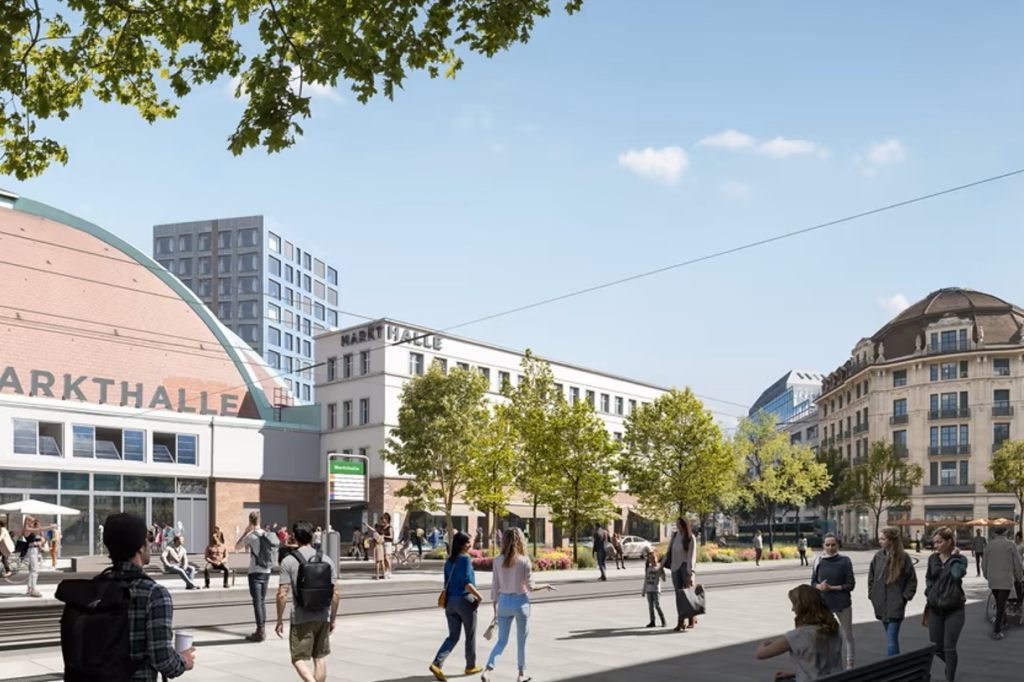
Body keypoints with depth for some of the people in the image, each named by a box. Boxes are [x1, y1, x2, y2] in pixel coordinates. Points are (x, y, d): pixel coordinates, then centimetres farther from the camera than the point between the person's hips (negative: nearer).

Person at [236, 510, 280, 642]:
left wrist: (245, 531, 5)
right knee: (262, 601, 16)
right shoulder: (268, 535, 5)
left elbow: (237, 547, 1)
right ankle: (263, 629, 21)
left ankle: (260, 632, -7)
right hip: (266, 572, 6)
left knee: (257, 602, -5)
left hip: (255, 572, -6)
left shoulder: (251, 536, -12)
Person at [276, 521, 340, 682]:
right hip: (322, 618, 4)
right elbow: (335, 594, 3)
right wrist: (332, 619, 13)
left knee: (298, 659, 5)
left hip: (301, 619, -3)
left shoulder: (288, 561, -8)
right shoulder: (326, 560, 2)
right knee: (320, 658, 14)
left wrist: (279, 620, 0)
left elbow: (282, 594, -11)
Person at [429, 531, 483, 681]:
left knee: (453, 637, 10)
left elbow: (447, 583, 13)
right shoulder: (465, 559, -14)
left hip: (450, 601, 6)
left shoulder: (449, 561, 8)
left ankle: (437, 664, -8)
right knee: (470, 635, 13)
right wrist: (479, 596, -8)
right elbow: (466, 583, -20)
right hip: (465, 600, -6)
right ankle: (471, 666, 26)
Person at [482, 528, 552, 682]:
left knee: (502, 641, 10)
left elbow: (495, 586, 0)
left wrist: (495, 608, 10)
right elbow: (530, 586, -9)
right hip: (520, 602, -3)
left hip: (503, 602, 3)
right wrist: (546, 586, 10)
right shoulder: (524, 560, -12)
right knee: (521, 641, 14)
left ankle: (488, 669, -9)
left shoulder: (498, 560, -3)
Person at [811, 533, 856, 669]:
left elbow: (851, 585, -8)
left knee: (847, 634, 10)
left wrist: (832, 588, -16)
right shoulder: (819, 561, -1)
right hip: (823, 603, 2)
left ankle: (849, 664, 23)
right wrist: (819, 586, -16)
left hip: (842, 603, -2)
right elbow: (813, 582, 6)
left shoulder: (844, 561, -8)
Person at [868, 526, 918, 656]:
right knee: (891, 637, 16)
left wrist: (904, 597, -7)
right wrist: (872, 595, 7)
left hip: (896, 606, -5)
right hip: (881, 605, 5)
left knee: (891, 639, -12)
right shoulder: (878, 556, 3)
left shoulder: (903, 557, -8)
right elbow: (871, 577, 13)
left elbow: (912, 580, -2)